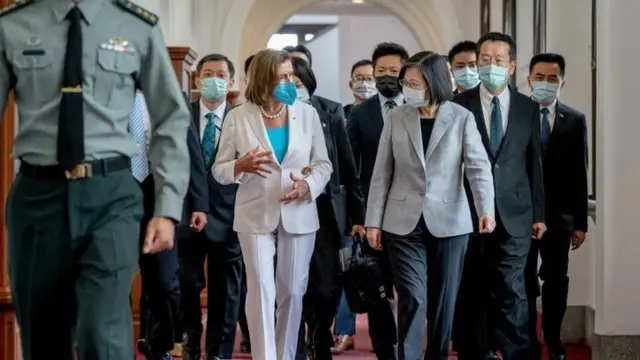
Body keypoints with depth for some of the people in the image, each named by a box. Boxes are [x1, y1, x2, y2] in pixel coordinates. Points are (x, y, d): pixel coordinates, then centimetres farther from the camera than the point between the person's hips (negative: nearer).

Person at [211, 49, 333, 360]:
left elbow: (323, 163, 5)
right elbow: (219, 170, 0)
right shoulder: (238, 117, -3)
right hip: (256, 215, -2)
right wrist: (242, 165, -22)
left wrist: (308, 185, -16)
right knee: (261, 290, -7)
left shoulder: (307, 113, 1)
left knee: (292, 291, 9)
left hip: (298, 214, 2)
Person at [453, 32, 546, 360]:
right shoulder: (459, 105, 1)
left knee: (511, 291, -5)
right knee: (473, 292, 7)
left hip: (513, 214, 0)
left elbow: (535, 163, 9)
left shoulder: (528, 108, 6)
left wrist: (539, 213, 8)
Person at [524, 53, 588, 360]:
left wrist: (580, 222, 0)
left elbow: (579, 175, 2)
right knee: (524, 282, 5)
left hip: (558, 216, 1)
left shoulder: (575, 121, 3)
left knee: (556, 281, 8)